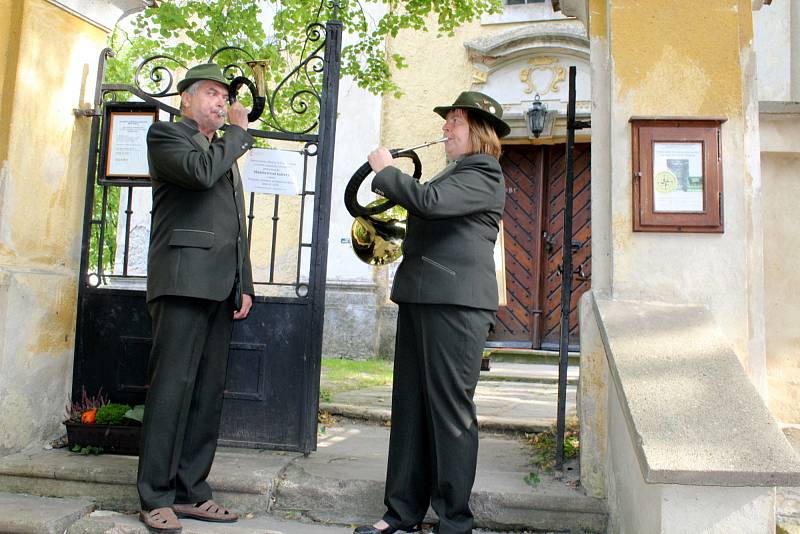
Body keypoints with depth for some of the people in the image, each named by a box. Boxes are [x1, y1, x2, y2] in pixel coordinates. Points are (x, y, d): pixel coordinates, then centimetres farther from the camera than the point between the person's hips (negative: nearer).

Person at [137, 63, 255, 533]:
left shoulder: (225, 151, 26)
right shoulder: (165, 134, 5)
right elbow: (202, 172, -18)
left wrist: (244, 284, 13)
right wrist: (239, 132, -2)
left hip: (221, 287, 7)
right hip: (184, 280, -7)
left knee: (209, 390, 6)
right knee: (173, 386, -7)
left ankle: (190, 491, 13)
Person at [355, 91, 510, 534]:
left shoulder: (484, 174, -7)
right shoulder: (454, 171, 24)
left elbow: (430, 201, -22)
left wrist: (385, 170, -8)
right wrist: (391, 189, 13)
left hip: (455, 302, -10)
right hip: (420, 298, 10)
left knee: (450, 410, -4)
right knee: (410, 407, 10)